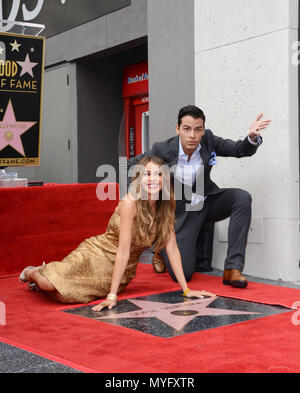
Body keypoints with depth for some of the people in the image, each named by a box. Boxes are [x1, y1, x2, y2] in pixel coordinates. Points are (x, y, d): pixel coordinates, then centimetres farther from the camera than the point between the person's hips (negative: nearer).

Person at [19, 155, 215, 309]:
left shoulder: (166, 208, -7)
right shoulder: (130, 202, -24)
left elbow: (172, 249, -3)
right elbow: (123, 251, -27)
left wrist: (186, 289, -7)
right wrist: (112, 296, -28)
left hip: (124, 269, 5)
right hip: (100, 255, -4)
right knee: (51, 284, -21)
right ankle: (33, 273, 19)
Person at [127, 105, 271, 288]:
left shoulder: (208, 140, -12)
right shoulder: (163, 149, -19)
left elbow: (241, 150, -7)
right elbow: (131, 165, -5)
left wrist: (252, 137, -29)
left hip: (208, 202, 4)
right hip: (183, 210, -3)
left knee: (242, 197, -28)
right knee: (182, 275, -12)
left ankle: (233, 269, -24)